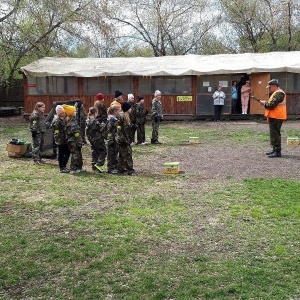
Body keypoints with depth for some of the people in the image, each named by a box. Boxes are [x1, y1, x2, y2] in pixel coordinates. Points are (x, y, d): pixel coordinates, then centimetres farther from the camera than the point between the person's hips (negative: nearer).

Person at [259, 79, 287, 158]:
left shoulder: (278, 93, -16)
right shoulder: (276, 93, 20)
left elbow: (272, 105, -23)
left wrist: (264, 103, -8)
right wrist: (266, 103, 8)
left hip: (276, 117, -11)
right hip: (274, 117, 11)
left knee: (275, 134, -10)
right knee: (274, 133, 16)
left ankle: (277, 151, -9)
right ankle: (274, 149, 24)